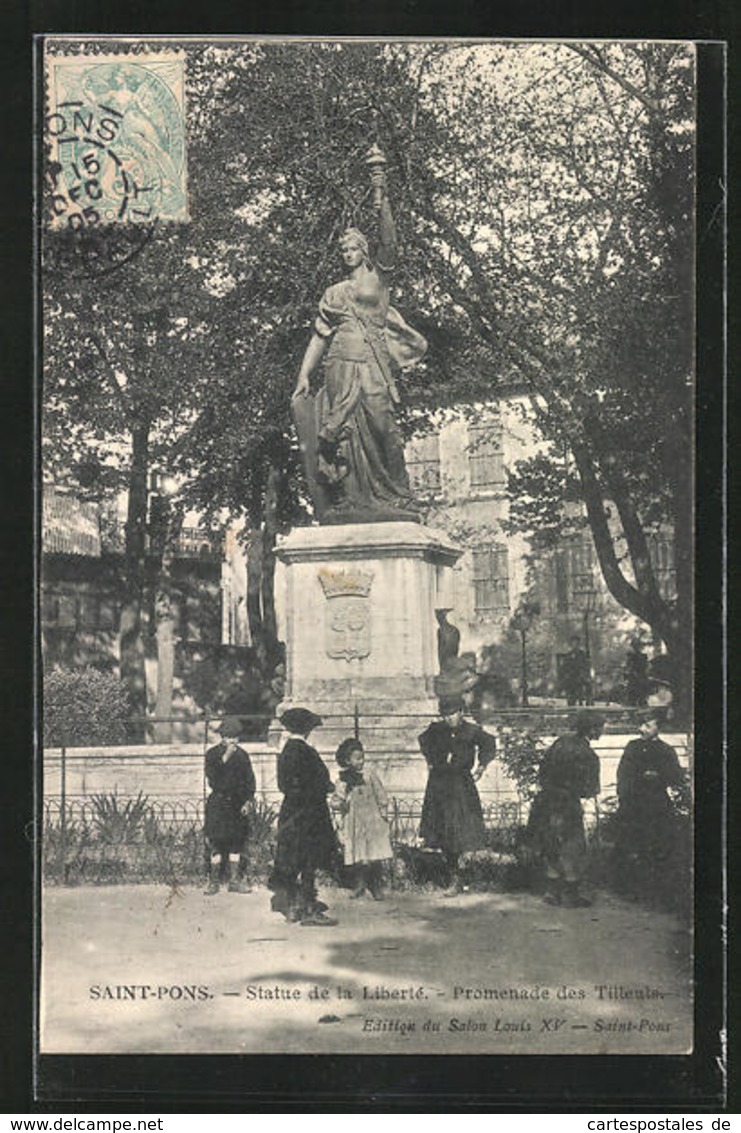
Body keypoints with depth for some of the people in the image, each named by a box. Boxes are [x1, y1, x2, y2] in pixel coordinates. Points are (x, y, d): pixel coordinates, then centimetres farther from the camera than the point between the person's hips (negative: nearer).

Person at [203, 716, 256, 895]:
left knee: (237, 843, 6)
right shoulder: (212, 754, -2)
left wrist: (249, 800, -2)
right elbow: (213, 781, -13)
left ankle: (234, 880, 14)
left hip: (238, 805, 3)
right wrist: (225, 759, -19)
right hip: (218, 805, -3)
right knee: (217, 843, -5)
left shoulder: (242, 755, 8)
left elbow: (250, 780, 11)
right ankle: (214, 881, 3)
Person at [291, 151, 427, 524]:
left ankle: (396, 500, -14)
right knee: (343, 432, -7)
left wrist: (381, 197, -11)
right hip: (342, 365, 3)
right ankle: (348, 503, -10)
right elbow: (320, 336, 18)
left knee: (380, 426, -14)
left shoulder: (378, 277, 14)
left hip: (374, 363, -3)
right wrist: (304, 374, 7)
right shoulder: (334, 293, 22)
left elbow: (388, 239, -1)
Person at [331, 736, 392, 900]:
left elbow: (381, 796, 7)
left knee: (375, 858, -3)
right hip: (353, 824, 1)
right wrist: (340, 803, -15)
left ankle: (377, 887, 6)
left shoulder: (369, 774, 0)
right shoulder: (343, 780, 2)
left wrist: (383, 813, 5)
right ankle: (359, 885, 16)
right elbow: (335, 801, 5)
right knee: (356, 857, 1)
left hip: (372, 821, -1)